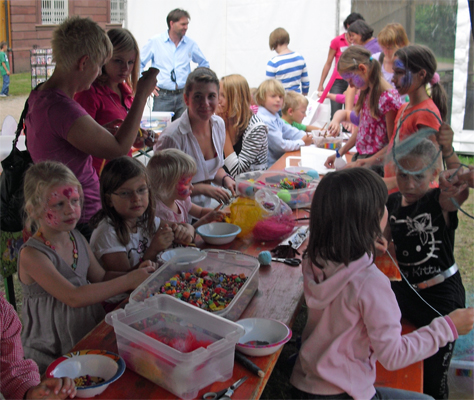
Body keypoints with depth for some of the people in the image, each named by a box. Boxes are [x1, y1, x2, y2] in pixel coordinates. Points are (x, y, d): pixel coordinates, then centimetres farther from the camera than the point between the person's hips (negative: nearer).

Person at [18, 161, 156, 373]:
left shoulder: (77, 238, 5)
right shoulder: (31, 254, -18)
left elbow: (100, 277, 14)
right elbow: (74, 297, -26)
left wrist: (137, 275, -5)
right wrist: (128, 281, -27)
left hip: (92, 335, 7)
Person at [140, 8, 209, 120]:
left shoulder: (190, 44, 9)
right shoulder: (155, 42, 3)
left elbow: (204, 63, 24)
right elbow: (138, 64, 8)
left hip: (183, 95, 2)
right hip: (162, 96, -2)